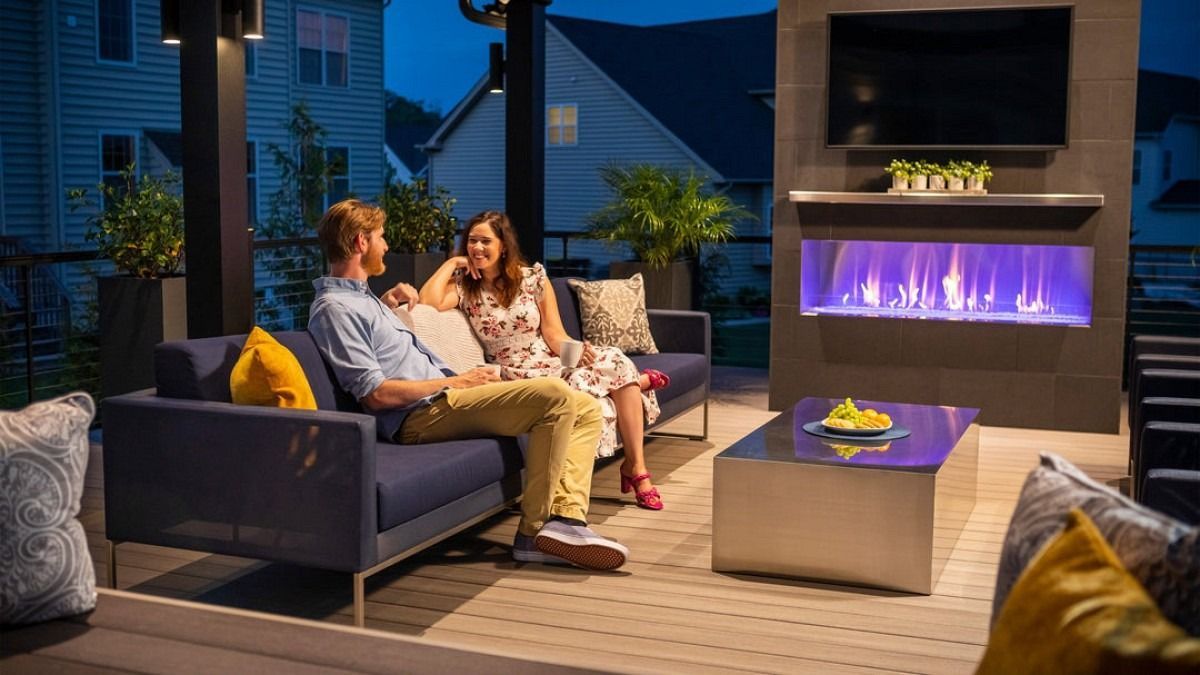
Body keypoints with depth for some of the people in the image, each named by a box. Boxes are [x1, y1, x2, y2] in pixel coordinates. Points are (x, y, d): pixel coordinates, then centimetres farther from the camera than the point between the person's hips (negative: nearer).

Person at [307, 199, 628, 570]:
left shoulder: (356, 296, 22)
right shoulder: (333, 308, -9)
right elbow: (376, 395, -17)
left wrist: (386, 302, 28)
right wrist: (455, 382, -10)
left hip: (442, 397, 11)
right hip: (421, 413, -11)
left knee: (586, 409, 2)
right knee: (555, 396, -26)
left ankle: (565, 516, -18)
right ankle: (534, 530, -21)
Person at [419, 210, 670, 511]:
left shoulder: (533, 278, 5)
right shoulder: (463, 287, 1)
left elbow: (553, 332, -1)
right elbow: (427, 301, -19)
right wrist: (451, 264, -7)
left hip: (554, 361, 3)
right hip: (519, 374, -2)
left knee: (617, 362, -27)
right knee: (579, 387, -35)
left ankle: (636, 467, -17)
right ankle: (634, 383, 0)